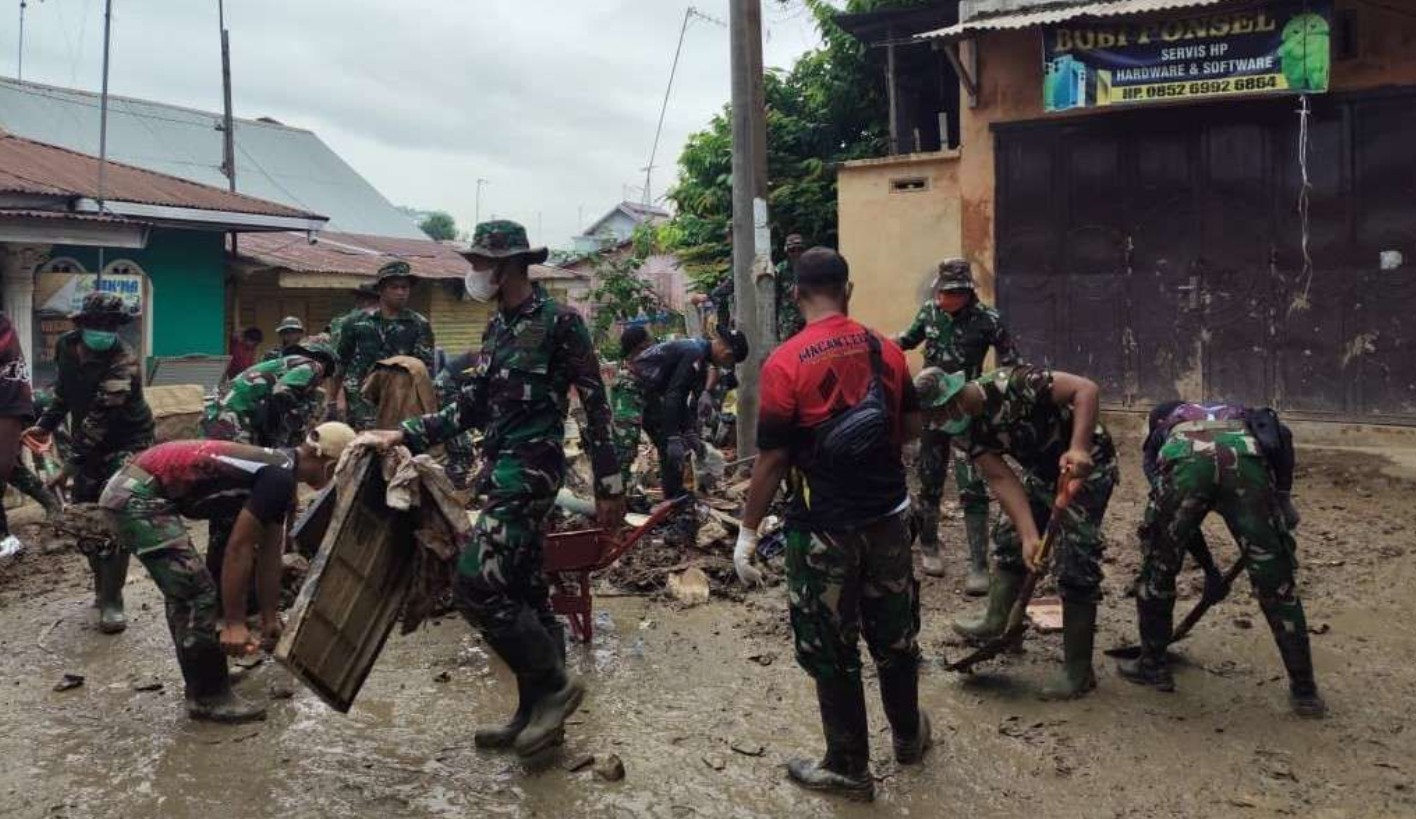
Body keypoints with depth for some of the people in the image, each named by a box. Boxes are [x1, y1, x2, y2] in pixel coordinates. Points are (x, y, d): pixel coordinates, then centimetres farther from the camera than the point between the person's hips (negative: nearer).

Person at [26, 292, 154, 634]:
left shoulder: (123, 363, -28)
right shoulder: (66, 346, -5)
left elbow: (101, 418, -32)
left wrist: (71, 464, -34)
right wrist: (46, 424, 7)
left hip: (126, 442, -7)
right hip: (88, 441, 7)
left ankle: (111, 600, -5)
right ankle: (103, 585, 27)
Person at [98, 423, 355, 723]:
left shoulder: (277, 473, 13)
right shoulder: (279, 478, -17)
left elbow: (269, 554, 19)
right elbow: (238, 548, -17)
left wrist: (270, 619, 24)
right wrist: (234, 623, -13)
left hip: (126, 493, 11)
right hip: (139, 499, -11)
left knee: (185, 593, 19)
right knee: (199, 595, -5)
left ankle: (201, 684, 30)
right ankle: (210, 699, 6)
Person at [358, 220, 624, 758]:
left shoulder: (559, 322, -10)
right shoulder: (498, 327, 14)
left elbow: (595, 406, -11)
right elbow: (470, 408, 15)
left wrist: (609, 487, -12)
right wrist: (403, 436, 7)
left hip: (531, 469, -8)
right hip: (501, 470, 9)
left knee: (476, 583, -13)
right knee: (522, 590, 12)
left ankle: (553, 684, 2)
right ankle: (538, 713, 22)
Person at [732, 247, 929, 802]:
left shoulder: (785, 363, -16)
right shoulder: (886, 350, -1)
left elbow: (773, 459, -16)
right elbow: (911, 428, 10)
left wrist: (748, 531, -6)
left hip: (824, 528, -5)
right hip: (888, 517, 5)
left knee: (830, 650, 10)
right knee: (894, 634, 22)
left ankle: (849, 767, 22)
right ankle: (909, 735, 41)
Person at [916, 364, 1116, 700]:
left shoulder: (1011, 384, -31)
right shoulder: (965, 430, -10)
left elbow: (1086, 389, -32)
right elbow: (1001, 479, -15)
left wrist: (1078, 449, -43)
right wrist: (1030, 536, -26)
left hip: (1087, 466, -7)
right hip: (1043, 472, 7)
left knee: (1075, 563, -9)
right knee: (1009, 538, 13)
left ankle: (1078, 672, 0)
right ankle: (995, 621, 34)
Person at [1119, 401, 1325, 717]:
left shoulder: (1162, 434, 41)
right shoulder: (1244, 418, 45)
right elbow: (1281, 438, 20)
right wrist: (1282, 499, 27)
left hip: (1184, 461, -1)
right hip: (1245, 459, 1)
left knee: (1158, 568, 21)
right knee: (1276, 583, 12)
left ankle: (1152, 665, 32)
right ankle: (1304, 690, 20)